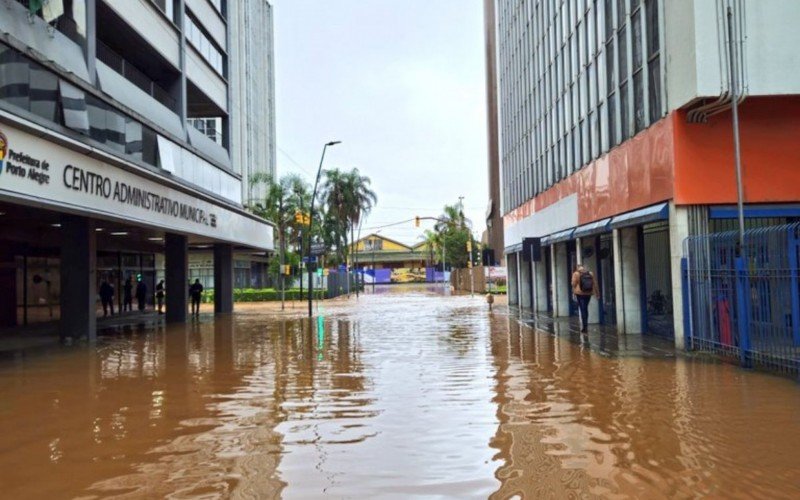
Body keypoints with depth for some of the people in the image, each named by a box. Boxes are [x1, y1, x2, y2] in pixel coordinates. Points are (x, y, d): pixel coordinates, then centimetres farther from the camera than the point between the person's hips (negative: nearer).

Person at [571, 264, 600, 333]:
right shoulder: (590, 273, 8)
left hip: (580, 293, -4)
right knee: (586, 308, 17)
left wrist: (573, 292, 7)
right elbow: (595, 284, 8)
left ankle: (584, 326, -9)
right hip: (588, 293, 4)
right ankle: (585, 324, 22)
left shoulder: (576, 274, -3)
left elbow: (574, 284, -5)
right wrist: (597, 294, 12)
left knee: (582, 309, -4)